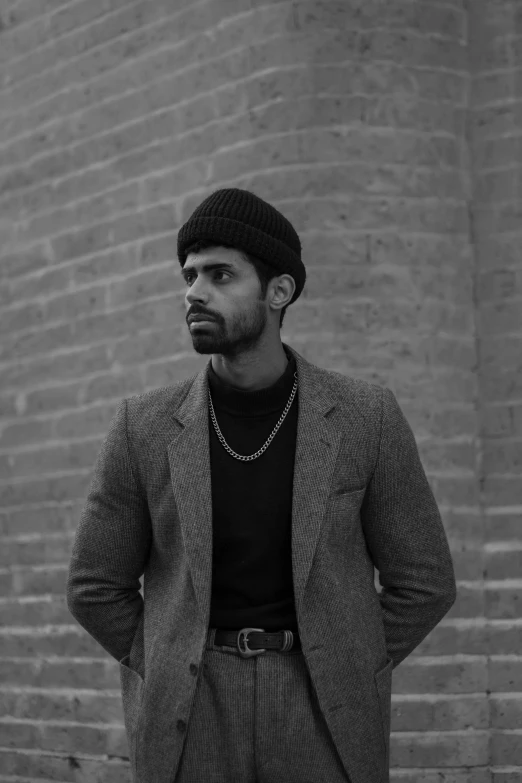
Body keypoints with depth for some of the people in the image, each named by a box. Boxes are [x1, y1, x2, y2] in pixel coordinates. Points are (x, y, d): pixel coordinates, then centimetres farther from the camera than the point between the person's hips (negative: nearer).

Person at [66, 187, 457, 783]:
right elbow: (96, 587, 8)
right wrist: (179, 686, 5)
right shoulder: (145, 426, -2)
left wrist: (342, 677, 3)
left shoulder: (366, 417, -3)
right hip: (190, 727, 1)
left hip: (322, 719, 0)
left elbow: (422, 581, 5)